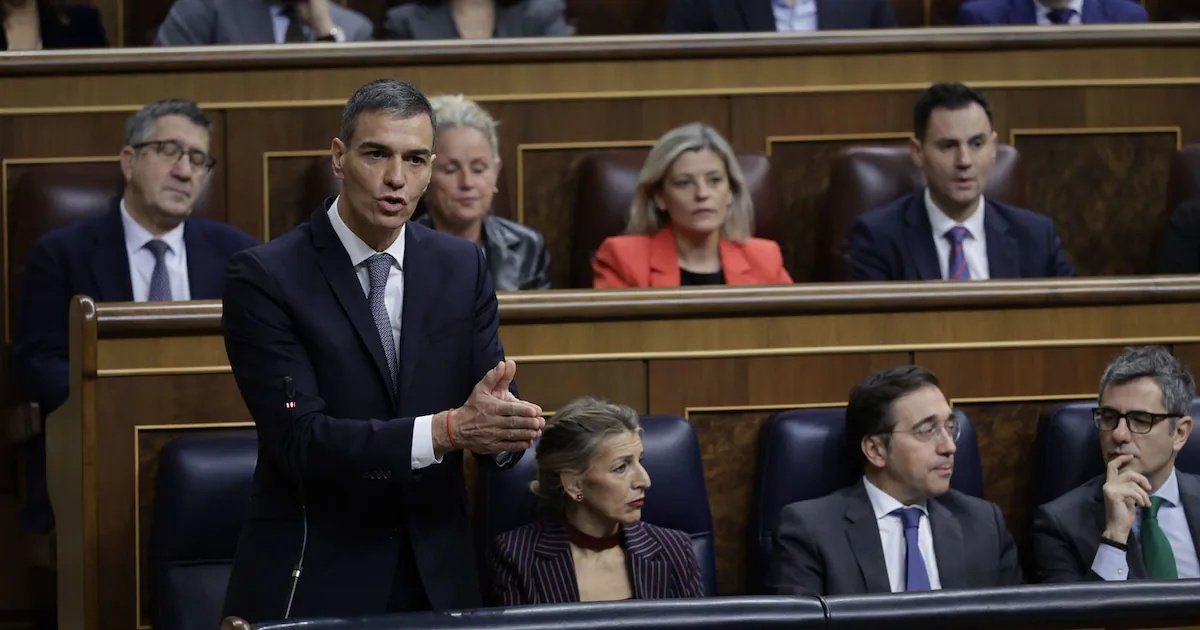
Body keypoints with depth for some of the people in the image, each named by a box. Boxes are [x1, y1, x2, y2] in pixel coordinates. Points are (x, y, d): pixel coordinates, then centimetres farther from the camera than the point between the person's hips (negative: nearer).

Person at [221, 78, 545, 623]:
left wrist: (502, 422, -24)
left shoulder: (462, 267, 5)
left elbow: (496, 421, 1)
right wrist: (447, 429, -29)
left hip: (437, 577, 4)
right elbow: (299, 438, -19)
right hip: (313, 581, -4)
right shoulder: (264, 277, -10)